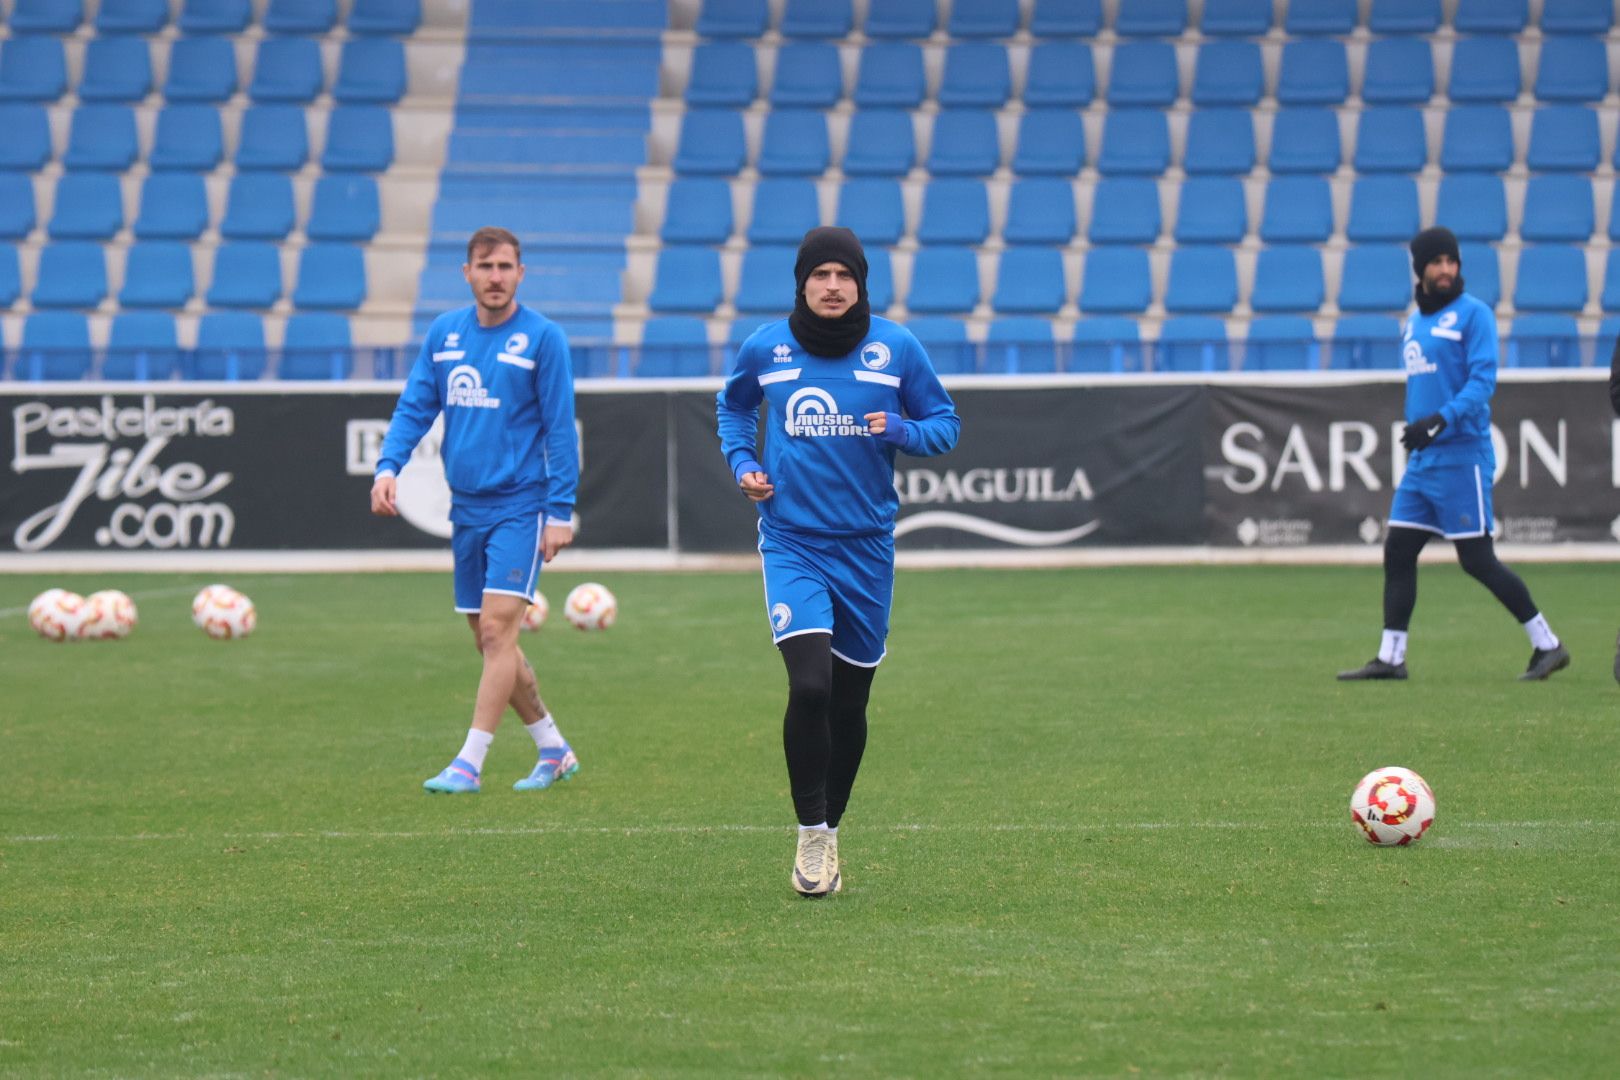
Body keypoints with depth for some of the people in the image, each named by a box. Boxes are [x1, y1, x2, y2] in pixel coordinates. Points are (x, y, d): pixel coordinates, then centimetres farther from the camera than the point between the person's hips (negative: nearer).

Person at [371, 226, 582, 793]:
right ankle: (554, 750, 23)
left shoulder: (542, 337, -6)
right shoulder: (444, 332, 8)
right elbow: (415, 407, 7)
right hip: (466, 507, 6)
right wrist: (388, 466, -10)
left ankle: (469, 764, -13)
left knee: (496, 629, -14)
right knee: (489, 641, 9)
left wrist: (560, 511, -10)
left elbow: (560, 428, -6)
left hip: (520, 506, -6)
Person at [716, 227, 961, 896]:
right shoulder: (764, 349, 0)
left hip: (866, 546, 2)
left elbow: (945, 425, 6)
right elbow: (732, 406, 21)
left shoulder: (895, 348, -2)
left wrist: (900, 429, -14)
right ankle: (810, 835, -5)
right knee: (809, 686, -19)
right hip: (791, 544, -2)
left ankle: (829, 833, 28)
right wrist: (741, 463, 4)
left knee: (849, 702, 9)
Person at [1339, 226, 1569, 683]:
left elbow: (1482, 381, -16)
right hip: (1422, 458, 8)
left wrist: (1441, 420, -28)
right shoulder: (1414, 322, 16)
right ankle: (1390, 657, 8)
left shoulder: (1473, 314, -6)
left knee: (1477, 559, -8)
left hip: (1462, 454, -8)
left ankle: (1547, 645, 0)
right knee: (1397, 552, 4)